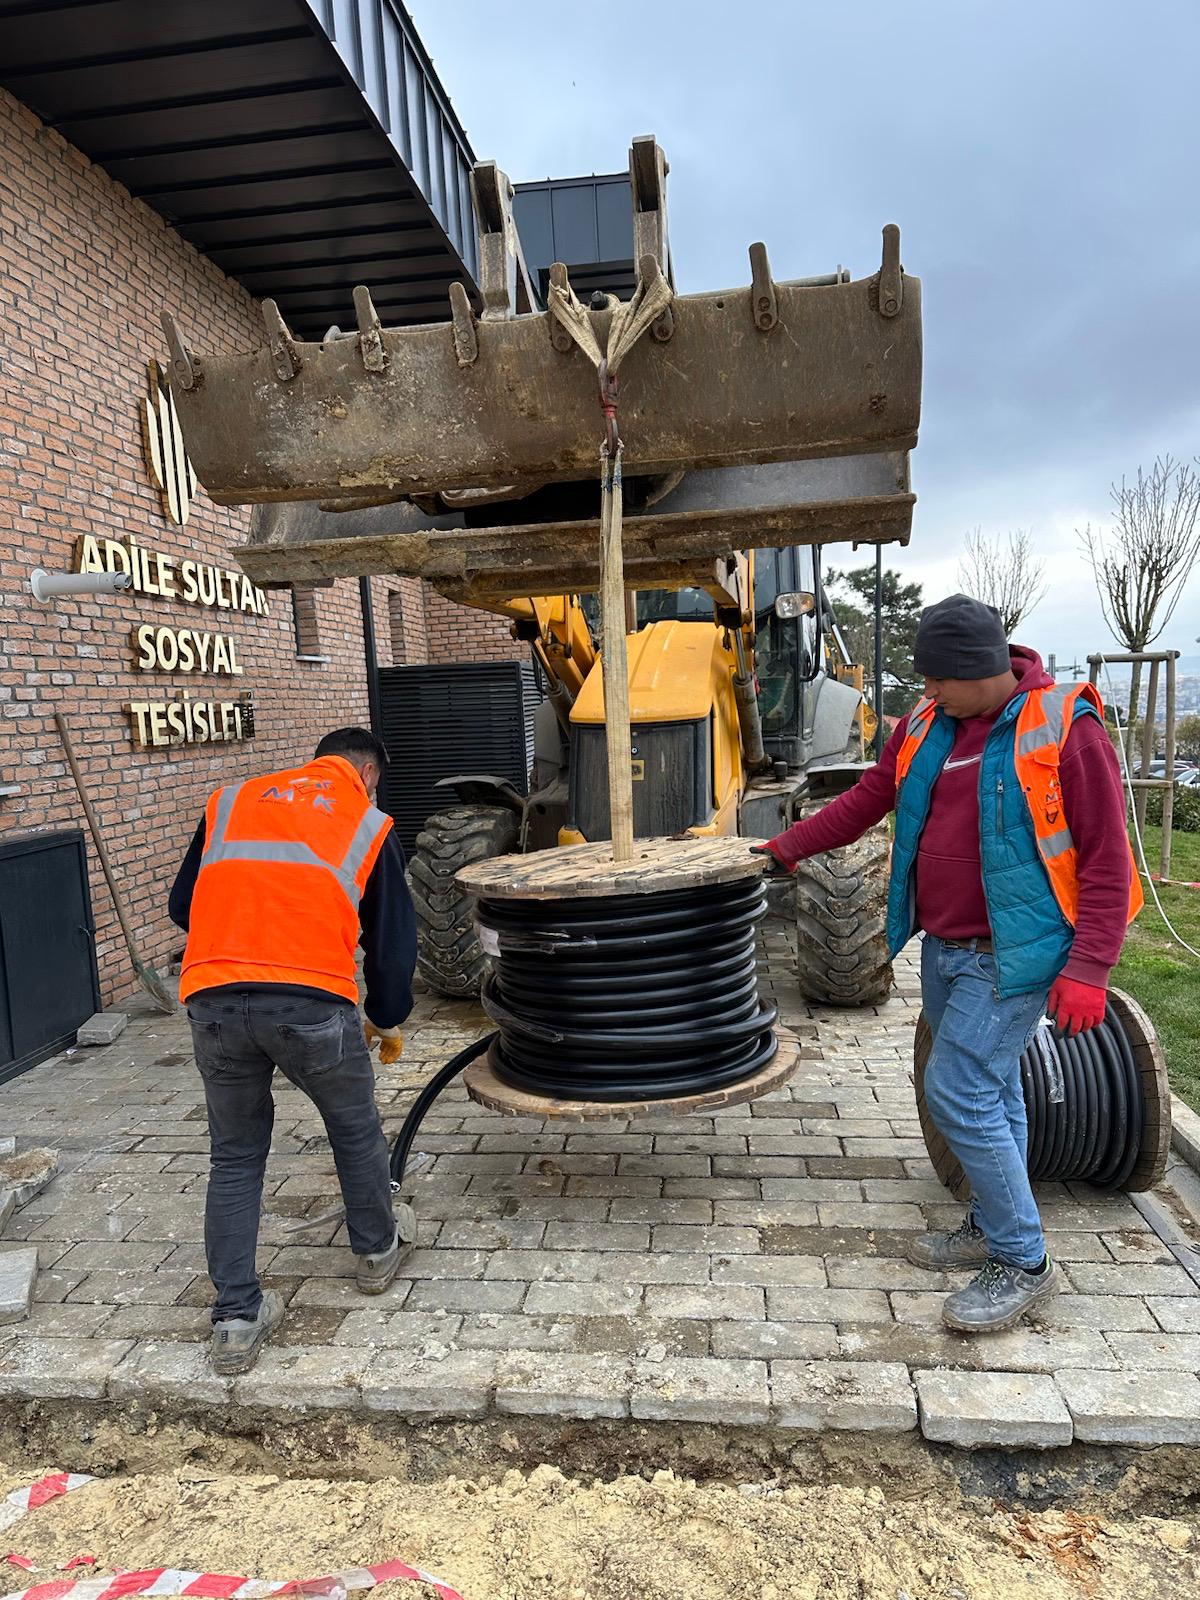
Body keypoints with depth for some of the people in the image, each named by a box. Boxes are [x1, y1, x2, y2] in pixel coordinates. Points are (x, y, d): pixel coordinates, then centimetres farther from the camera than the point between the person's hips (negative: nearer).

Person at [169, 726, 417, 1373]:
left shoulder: (230, 800, 21)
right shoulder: (369, 823, 13)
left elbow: (182, 906, 24)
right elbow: (392, 940, 15)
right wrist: (387, 1020, 30)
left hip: (212, 999, 3)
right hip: (311, 1000, -2)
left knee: (235, 1159, 20)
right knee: (356, 1130, 23)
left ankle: (236, 1317, 24)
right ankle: (376, 1253, 42)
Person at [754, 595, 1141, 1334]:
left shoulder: (1064, 730, -15)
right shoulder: (925, 725, 3)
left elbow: (1107, 858, -14)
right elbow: (867, 800, 15)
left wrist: (1088, 970, -19)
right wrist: (788, 848, 14)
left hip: (1009, 957, -6)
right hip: (944, 946, 7)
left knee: (959, 1093, -8)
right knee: (989, 1090, 18)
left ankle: (1025, 1264, 10)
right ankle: (991, 1228, 35)